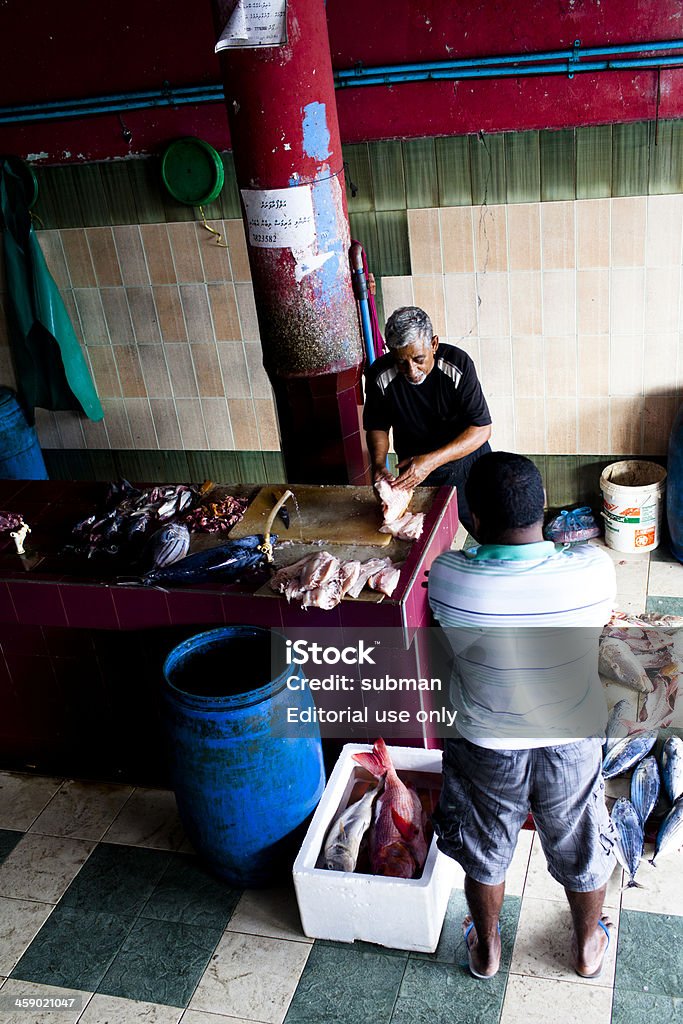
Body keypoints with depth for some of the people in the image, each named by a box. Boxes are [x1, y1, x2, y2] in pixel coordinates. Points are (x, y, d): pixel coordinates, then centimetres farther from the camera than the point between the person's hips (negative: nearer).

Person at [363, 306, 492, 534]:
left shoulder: (458, 364, -23)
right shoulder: (380, 375, -18)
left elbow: (482, 429, -23)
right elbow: (377, 427, -1)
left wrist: (432, 461, -34)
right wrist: (378, 465, -21)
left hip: (466, 464, 0)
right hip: (414, 473, 1)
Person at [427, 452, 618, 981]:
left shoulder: (447, 577, -30)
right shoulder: (594, 569, -28)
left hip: (486, 748, -1)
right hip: (573, 742, 1)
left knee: (485, 854, 28)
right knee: (581, 851, 29)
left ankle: (486, 949, 52)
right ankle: (588, 948, 54)